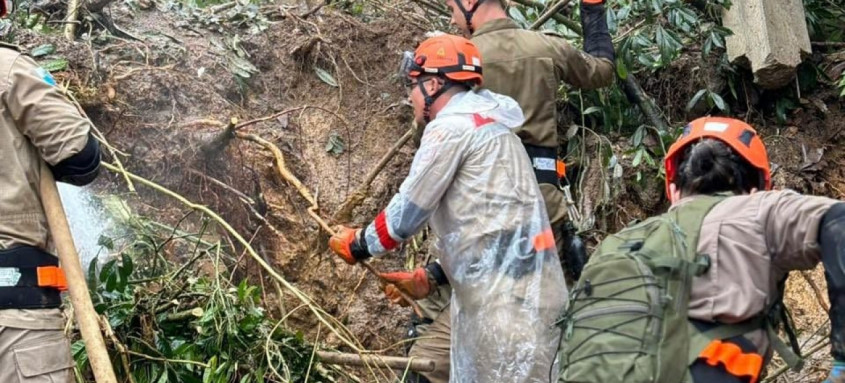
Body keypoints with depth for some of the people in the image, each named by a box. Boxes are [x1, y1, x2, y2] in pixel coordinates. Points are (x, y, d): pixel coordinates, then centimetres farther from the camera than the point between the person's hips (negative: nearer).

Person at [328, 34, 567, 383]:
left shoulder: (452, 126, -8)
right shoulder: (485, 124, 22)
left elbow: (405, 217, -7)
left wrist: (356, 245, 11)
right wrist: (428, 279, 17)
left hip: (507, 297, -10)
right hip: (506, 290, 10)